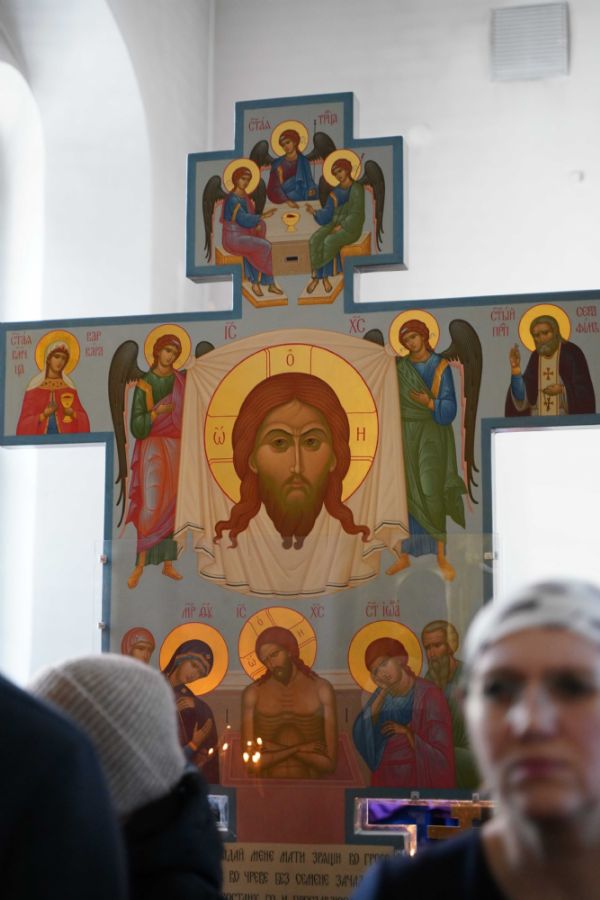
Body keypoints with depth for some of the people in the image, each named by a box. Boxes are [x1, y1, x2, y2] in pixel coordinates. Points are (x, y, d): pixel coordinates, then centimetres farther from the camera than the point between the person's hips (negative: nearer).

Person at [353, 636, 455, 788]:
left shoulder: (430, 696, -14)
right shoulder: (383, 694, 2)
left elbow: (440, 758, -13)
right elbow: (361, 737, -10)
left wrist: (407, 733, -21)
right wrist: (381, 695, -14)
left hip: (419, 781, -4)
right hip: (385, 780, 4)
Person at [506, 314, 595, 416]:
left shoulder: (571, 353, -6)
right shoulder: (536, 357, 6)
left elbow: (584, 387, -7)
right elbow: (523, 394, -2)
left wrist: (562, 390, -19)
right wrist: (515, 368, -13)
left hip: (567, 416, -4)